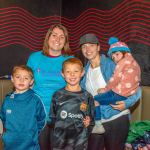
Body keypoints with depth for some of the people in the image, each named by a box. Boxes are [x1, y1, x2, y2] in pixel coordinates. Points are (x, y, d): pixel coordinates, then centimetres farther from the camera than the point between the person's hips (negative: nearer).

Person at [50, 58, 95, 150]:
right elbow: (53, 118, 5)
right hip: (60, 142, 0)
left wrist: (88, 123, -11)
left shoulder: (87, 97, 0)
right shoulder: (58, 96, 0)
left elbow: (92, 120, 7)